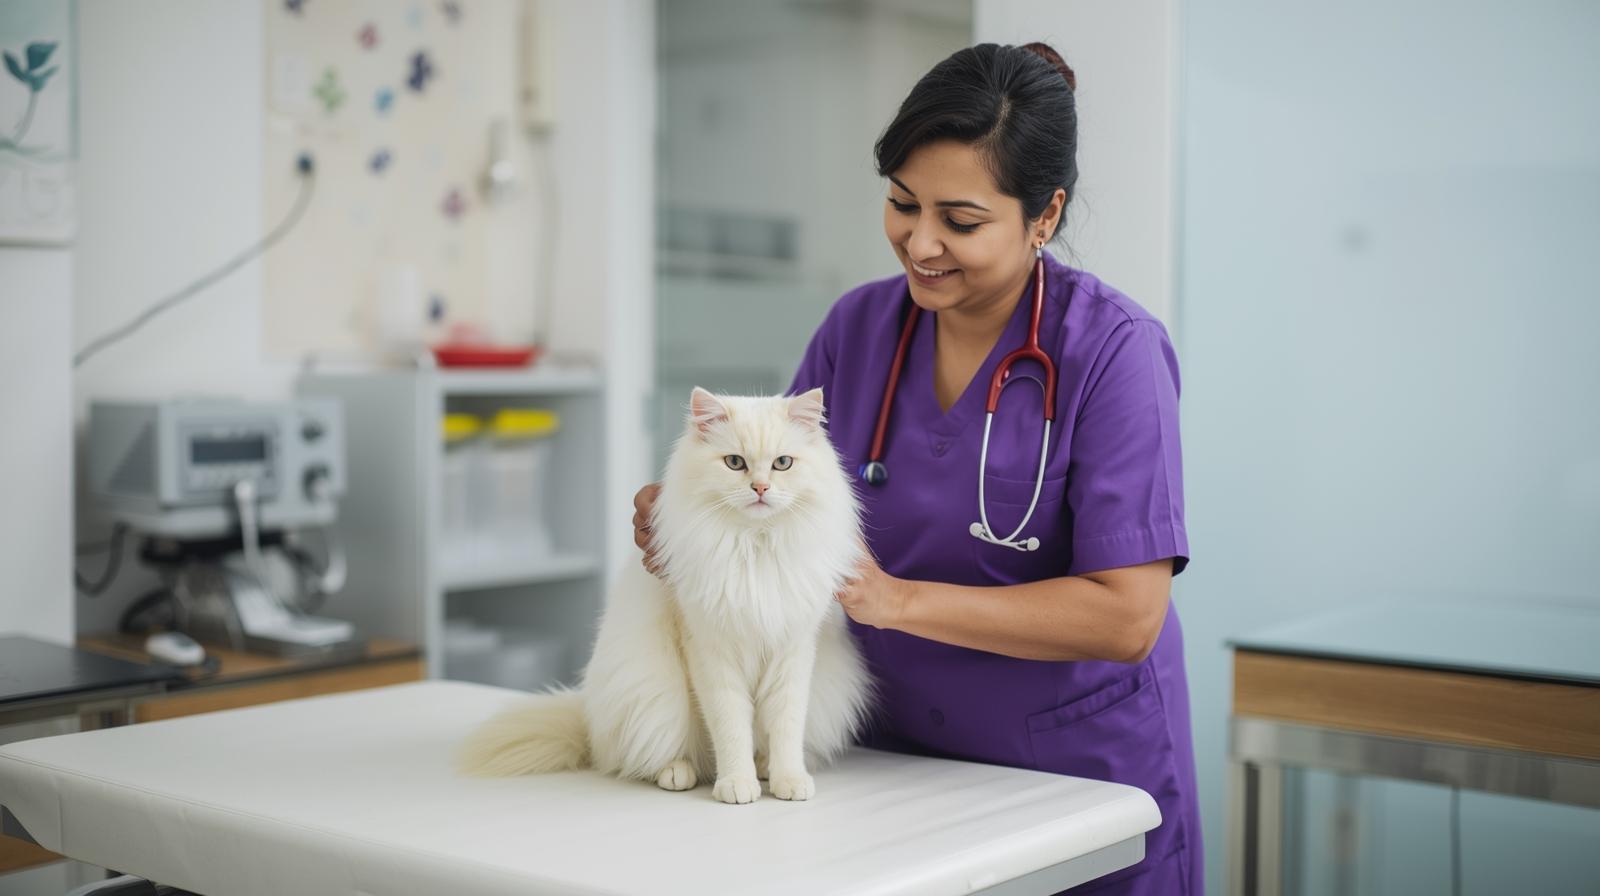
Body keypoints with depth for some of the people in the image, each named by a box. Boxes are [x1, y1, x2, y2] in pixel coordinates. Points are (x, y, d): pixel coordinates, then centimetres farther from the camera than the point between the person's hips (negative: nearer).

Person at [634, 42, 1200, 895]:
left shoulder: (1113, 350, -19)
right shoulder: (857, 326, -3)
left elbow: (1127, 615, -23)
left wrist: (900, 599, -25)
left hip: (1078, 778, -4)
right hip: (891, 757, 4)